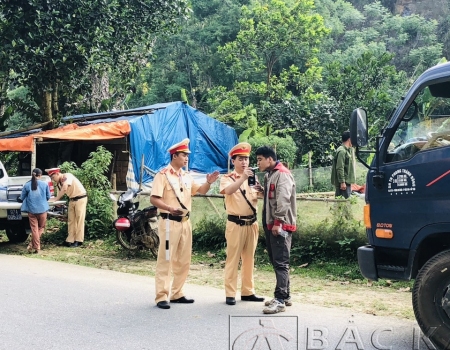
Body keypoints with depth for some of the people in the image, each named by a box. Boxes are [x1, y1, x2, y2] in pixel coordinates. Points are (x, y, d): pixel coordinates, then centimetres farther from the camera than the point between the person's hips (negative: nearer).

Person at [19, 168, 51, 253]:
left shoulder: (27, 185, -3)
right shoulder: (45, 184, -4)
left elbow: (22, 198, 5)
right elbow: (48, 197, 6)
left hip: (31, 210, 1)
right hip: (42, 209, 0)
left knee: (34, 229, 6)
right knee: (41, 228, 14)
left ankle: (37, 248, 3)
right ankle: (32, 245, 5)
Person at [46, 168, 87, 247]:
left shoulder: (67, 176, -21)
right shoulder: (58, 183, 3)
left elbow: (64, 188, -35)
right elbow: (59, 196, 7)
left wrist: (55, 199, -28)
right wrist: (49, 200, -7)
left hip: (80, 198, -8)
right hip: (72, 200, 8)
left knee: (79, 219, -5)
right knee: (71, 220, 5)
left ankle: (78, 240, -2)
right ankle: (70, 240, 8)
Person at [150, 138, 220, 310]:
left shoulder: (187, 176, 13)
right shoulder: (163, 175, -9)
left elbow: (200, 190, 18)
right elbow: (154, 199, -15)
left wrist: (208, 182, -3)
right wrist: (170, 208, -30)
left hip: (185, 222, 8)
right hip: (169, 222, -8)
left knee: (183, 261, 12)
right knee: (165, 260, -6)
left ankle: (177, 294, 21)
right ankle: (161, 297, -3)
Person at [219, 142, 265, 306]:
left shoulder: (252, 178, 13)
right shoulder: (227, 178, 0)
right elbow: (228, 190, -23)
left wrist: (261, 191, -21)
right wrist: (243, 178, -35)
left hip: (252, 223, 5)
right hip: (235, 224, -5)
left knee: (249, 258, 9)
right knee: (233, 259, -3)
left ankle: (248, 291, 17)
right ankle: (230, 294, 1)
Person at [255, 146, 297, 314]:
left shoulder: (282, 174, -13)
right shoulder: (269, 175, 18)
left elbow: (283, 199, -22)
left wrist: (278, 222, -25)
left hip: (280, 225, -10)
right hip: (270, 224, 10)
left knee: (281, 263, -9)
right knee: (276, 262, 14)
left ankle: (280, 300, -9)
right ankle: (285, 296, 22)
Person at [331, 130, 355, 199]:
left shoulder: (347, 150, 15)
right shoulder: (342, 151, -15)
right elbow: (339, 168, -20)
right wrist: (342, 182, -22)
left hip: (346, 181, 10)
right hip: (343, 182, -10)